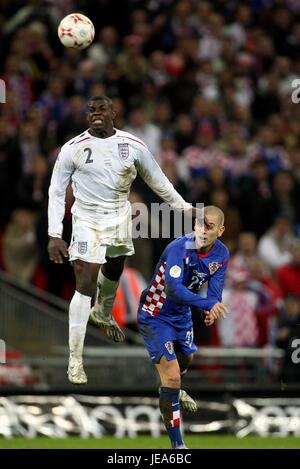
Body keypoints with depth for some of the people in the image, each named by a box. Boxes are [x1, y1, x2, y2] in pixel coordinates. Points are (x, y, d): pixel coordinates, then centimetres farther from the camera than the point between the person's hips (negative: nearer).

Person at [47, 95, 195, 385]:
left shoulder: (133, 145, -6)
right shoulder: (73, 148, -13)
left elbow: (158, 181, 8)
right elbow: (56, 191, -7)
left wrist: (185, 208, 11)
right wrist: (54, 235, -12)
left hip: (119, 217, 4)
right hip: (87, 219, -4)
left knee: (113, 272, 25)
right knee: (86, 283, -14)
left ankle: (103, 314, 60)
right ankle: (75, 360, -13)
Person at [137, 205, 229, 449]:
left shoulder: (221, 254, -10)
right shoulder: (179, 248, -33)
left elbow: (215, 290, -16)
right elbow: (173, 289, -45)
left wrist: (211, 311, -39)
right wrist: (208, 304, -56)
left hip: (182, 315, 7)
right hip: (155, 316, -7)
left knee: (186, 358, 31)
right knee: (172, 375, -15)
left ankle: (174, 390, 67)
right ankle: (177, 445, -8)